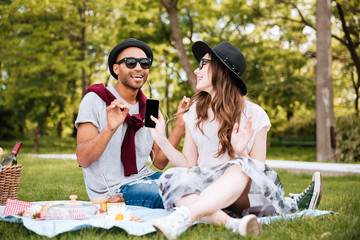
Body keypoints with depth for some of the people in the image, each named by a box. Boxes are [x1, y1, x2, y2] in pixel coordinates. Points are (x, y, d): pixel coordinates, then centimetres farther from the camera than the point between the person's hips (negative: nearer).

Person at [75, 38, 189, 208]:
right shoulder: (94, 100, -5)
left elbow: (159, 162, 6)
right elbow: (83, 159, -14)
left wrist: (180, 124, -4)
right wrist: (110, 129, -30)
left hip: (143, 177, 7)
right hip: (111, 190, -6)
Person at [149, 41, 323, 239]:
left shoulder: (253, 115, 0)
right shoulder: (194, 111, 11)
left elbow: (259, 172, -2)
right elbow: (189, 164, 7)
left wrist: (240, 152, -21)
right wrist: (162, 141, -5)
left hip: (243, 193, -2)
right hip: (205, 190, 3)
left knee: (242, 167, -36)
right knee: (170, 180, -28)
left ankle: (185, 215, -50)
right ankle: (230, 222, -47)